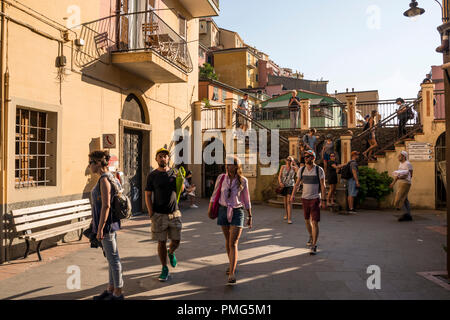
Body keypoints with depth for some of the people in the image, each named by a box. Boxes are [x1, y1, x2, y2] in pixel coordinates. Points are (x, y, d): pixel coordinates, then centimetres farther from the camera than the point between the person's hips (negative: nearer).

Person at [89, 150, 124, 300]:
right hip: (110, 223, 10)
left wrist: (100, 228, -21)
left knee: (113, 258, 0)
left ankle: (118, 293, 11)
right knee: (111, 257, 16)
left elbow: (106, 205, -22)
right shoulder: (109, 177, 12)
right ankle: (111, 289, 28)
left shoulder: (104, 180, -17)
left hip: (107, 224, -10)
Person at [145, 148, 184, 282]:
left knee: (176, 241, 6)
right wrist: (151, 214, -7)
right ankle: (164, 269, 20)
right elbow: (147, 196, 1)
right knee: (161, 242, 4)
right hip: (159, 215, -2)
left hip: (174, 214, 2)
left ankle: (171, 253, 40)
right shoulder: (152, 175, 0)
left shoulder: (174, 173, 5)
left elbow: (181, 189, 5)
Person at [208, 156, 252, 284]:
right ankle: (232, 265, 37)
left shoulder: (243, 180, -4)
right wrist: (210, 209, 0)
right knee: (228, 240, 17)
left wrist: (250, 216, 10)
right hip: (223, 211, 3)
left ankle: (232, 273, -10)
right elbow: (215, 194, 7)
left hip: (237, 212, -2)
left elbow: (246, 199, 6)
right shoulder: (221, 178, -2)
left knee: (233, 243, -10)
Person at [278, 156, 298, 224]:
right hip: (284, 185, 2)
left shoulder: (293, 168, 0)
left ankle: (289, 218, -16)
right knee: (285, 201, 14)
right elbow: (279, 176, 0)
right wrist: (280, 182, -18)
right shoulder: (283, 167, 4)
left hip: (291, 185, -2)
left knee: (289, 201, -13)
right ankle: (286, 214, 36)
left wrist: (295, 164, -15)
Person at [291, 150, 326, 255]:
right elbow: (297, 184, 9)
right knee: (307, 220, 16)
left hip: (315, 199, -4)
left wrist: (323, 200, -11)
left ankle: (314, 245, -3)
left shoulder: (319, 170, -7)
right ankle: (311, 237, 40)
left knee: (315, 222, -8)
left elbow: (323, 186, -6)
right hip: (304, 198, 4)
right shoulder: (302, 170, 4)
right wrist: (293, 195, -4)